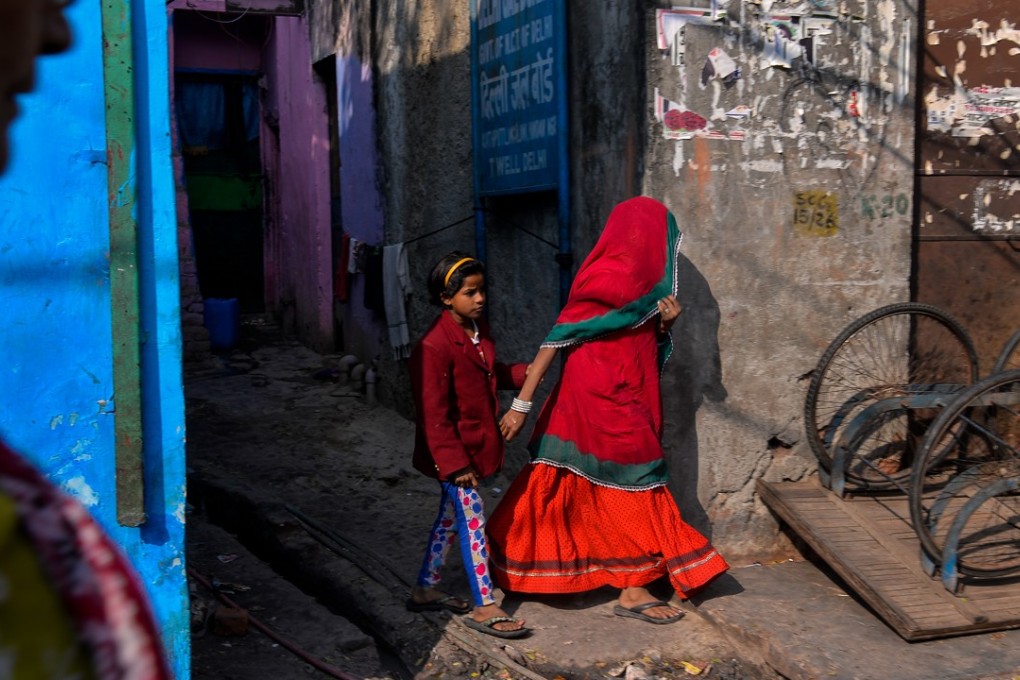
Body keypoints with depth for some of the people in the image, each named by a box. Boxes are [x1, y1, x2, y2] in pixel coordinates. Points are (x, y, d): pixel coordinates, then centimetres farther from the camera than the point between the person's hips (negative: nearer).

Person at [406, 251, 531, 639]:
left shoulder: (479, 331, 5)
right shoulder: (434, 346, -23)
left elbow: (491, 374, 22)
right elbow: (434, 414, -22)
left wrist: (524, 373, 4)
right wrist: (454, 463, -22)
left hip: (477, 445, 9)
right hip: (454, 451, -9)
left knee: (451, 517, 17)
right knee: (472, 521, -4)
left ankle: (426, 590, 31)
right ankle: (484, 608, 4)